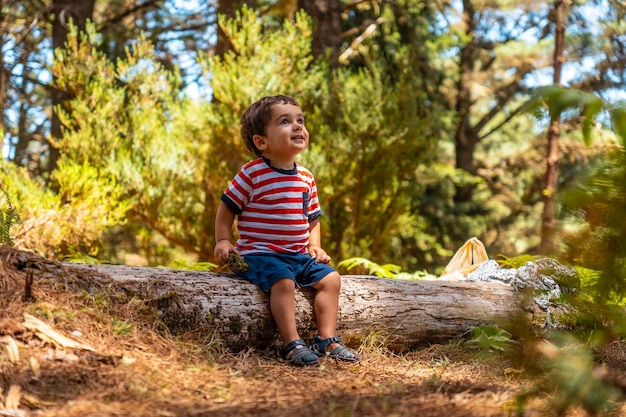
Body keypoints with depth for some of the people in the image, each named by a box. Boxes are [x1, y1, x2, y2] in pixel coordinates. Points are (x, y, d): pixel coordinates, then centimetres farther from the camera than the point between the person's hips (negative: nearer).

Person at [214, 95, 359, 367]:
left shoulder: (306, 178, 10)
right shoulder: (252, 174, -10)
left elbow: (312, 218, 20)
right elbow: (226, 208, -2)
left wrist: (314, 246, 7)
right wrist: (223, 241, -10)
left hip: (299, 255, 7)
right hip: (260, 253, -7)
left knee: (330, 278, -4)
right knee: (283, 280, -31)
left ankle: (327, 340, -2)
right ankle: (292, 345, -28)